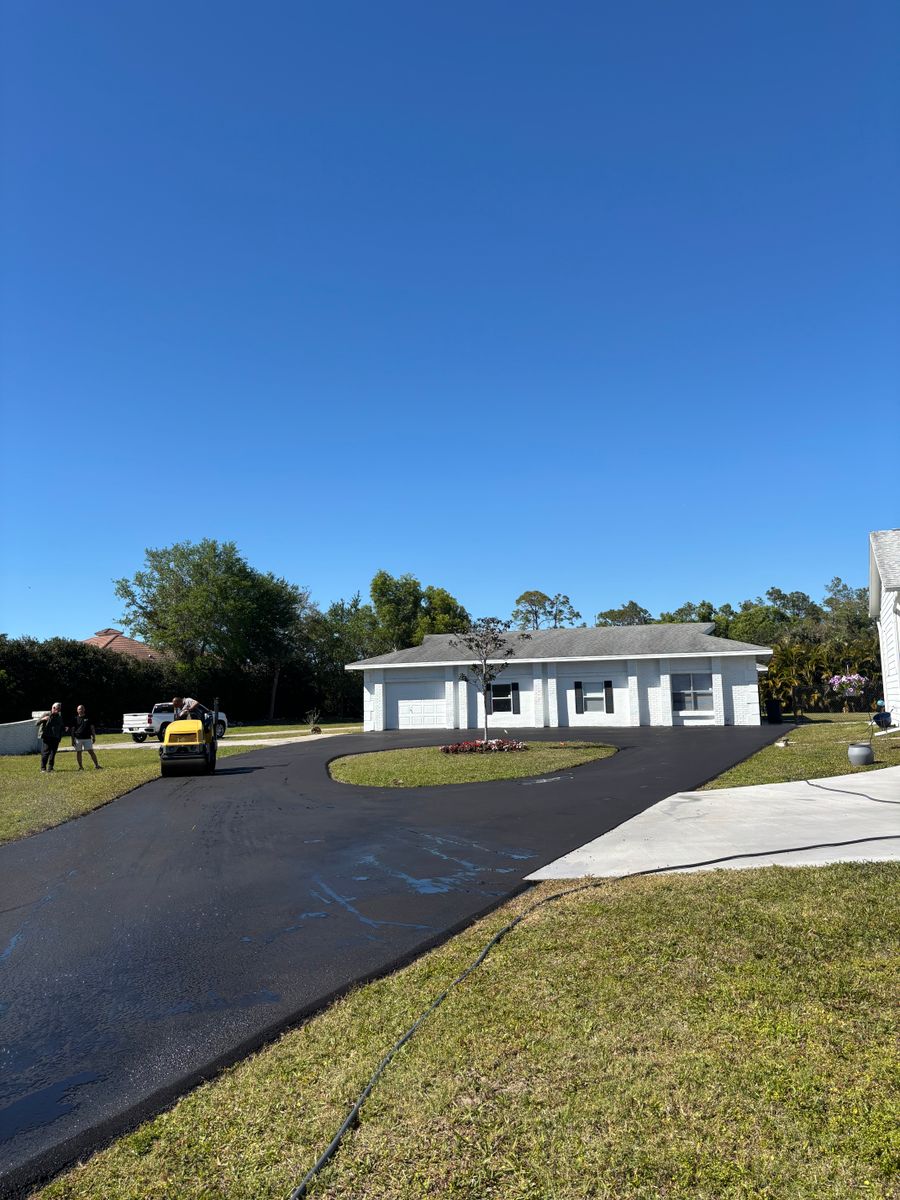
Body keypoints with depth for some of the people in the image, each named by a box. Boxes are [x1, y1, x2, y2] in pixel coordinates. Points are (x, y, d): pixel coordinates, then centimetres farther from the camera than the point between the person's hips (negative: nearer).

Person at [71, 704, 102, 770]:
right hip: (78, 738, 0)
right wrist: (73, 739, 2)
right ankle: (80, 767, 14)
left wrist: (93, 737, 5)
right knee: (78, 752, 4)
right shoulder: (76, 719, 6)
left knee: (91, 751, -5)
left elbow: (92, 727, 10)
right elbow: (73, 729, 7)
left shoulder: (88, 718, 8)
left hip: (87, 738, 0)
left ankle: (97, 765, -3)